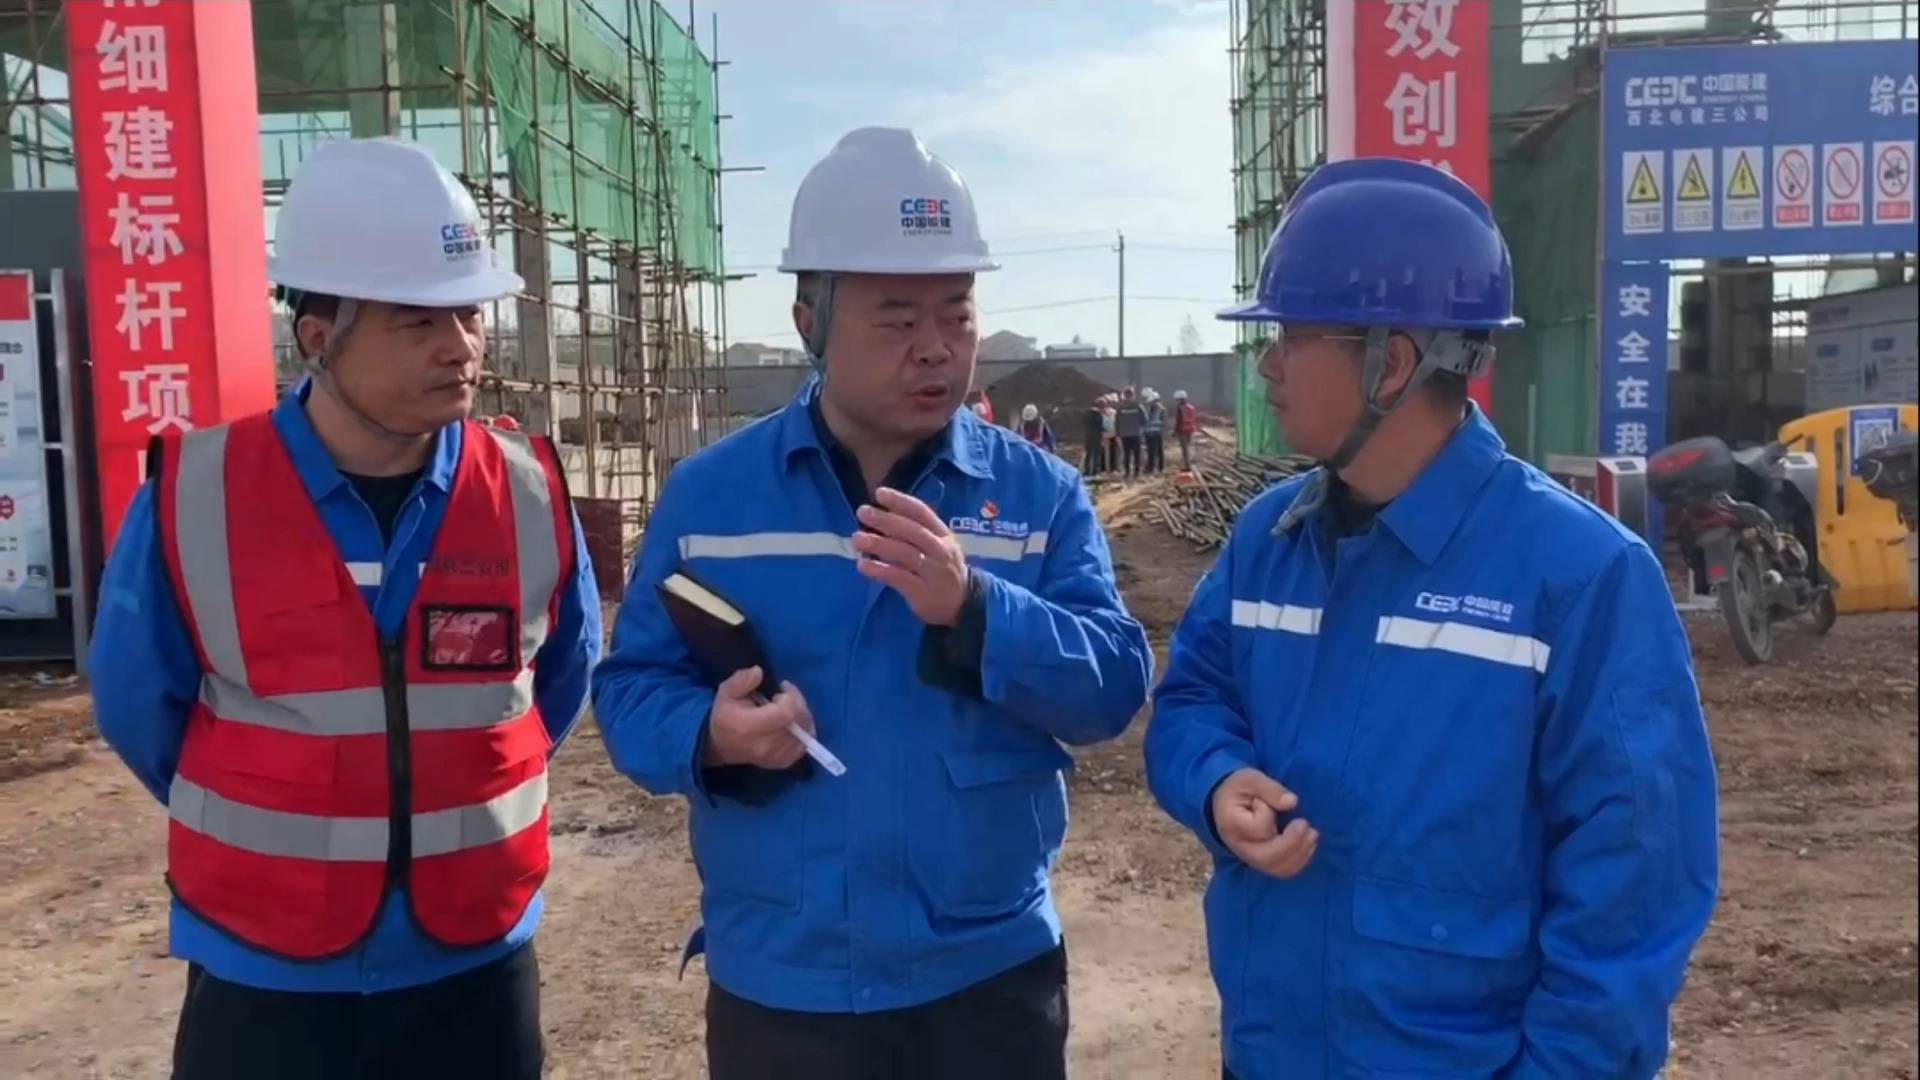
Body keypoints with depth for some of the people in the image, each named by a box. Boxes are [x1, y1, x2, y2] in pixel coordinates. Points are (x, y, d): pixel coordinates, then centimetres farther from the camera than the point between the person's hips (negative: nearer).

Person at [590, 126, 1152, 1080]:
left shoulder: (1040, 491, -2)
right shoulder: (708, 493, -1)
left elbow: (1113, 687, -10)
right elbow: (629, 689, 1)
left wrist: (973, 608, -27)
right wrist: (710, 736, -21)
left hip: (992, 975, 0)